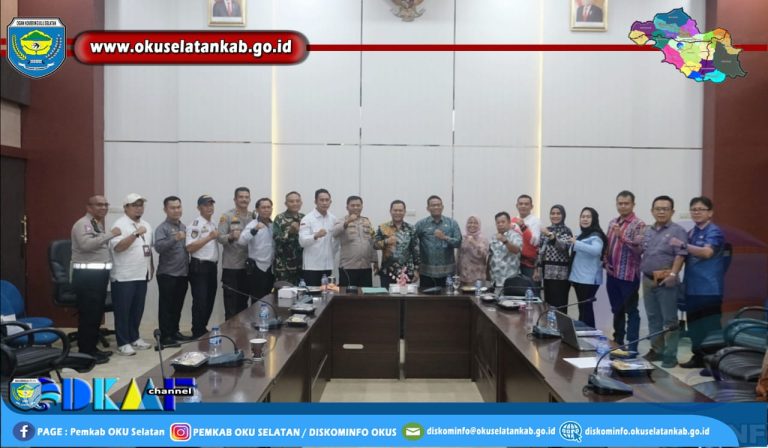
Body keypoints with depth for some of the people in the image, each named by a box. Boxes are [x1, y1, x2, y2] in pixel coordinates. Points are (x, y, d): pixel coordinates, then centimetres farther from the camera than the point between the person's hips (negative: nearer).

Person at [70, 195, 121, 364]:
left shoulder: (99, 224, 19)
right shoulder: (83, 224, -11)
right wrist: (110, 234, -27)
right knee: (88, 314, -6)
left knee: (97, 314, 15)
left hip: (99, 273, 10)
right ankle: (85, 352, 0)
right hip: (87, 275, -10)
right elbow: (86, 244, -29)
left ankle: (92, 348, 24)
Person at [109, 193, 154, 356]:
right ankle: (123, 343, 5)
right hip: (124, 277, -7)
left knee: (137, 310, 14)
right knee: (123, 311, 0)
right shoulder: (120, 224, -10)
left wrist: (151, 266, 17)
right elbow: (118, 247, -22)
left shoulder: (146, 225, 14)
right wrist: (136, 234, -29)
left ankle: (134, 338, 25)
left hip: (141, 275, 7)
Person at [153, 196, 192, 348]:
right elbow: (159, 247, -24)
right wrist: (175, 239, -38)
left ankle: (174, 332, 25)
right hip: (167, 274, -6)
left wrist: (189, 269, 10)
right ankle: (165, 337, 4)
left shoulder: (183, 227, 11)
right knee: (166, 307, 0)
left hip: (183, 274, 6)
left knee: (177, 306, 14)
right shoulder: (162, 228, -9)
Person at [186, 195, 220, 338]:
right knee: (200, 302, -6)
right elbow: (190, 248, -21)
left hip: (212, 267, 9)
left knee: (209, 301, 13)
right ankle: (197, 334, 2)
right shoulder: (195, 224, -11)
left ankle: (203, 329, 25)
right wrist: (210, 237, -21)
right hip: (199, 267, -9)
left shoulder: (213, 224, 17)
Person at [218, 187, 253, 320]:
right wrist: (231, 237, -31)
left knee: (243, 303, 13)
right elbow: (220, 237, -13)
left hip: (247, 266, 4)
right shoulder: (227, 216, -3)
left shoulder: (254, 216, 9)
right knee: (231, 304, -1)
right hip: (231, 266, -4)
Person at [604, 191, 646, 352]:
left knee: (631, 311, 0)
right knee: (617, 311, 16)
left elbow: (639, 248, -19)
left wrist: (621, 236, -28)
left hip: (629, 275, -7)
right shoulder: (612, 223, 12)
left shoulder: (639, 225, -8)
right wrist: (605, 262, 3)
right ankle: (617, 342, 28)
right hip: (612, 274, 7)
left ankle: (632, 346, 4)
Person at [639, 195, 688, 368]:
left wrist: (673, 274, -23)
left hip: (666, 282, -6)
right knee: (653, 318, 14)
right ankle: (656, 350, 24)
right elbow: (640, 253, 19)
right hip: (648, 280, 6)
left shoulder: (677, 231, -6)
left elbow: (680, 255, -15)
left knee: (669, 320, 0)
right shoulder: (647, 231, 15)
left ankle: (670, 355, 6)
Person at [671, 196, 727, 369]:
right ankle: (698, 356, 25)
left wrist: (683, 245, -28)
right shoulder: (691, 233, 16)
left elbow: (707, 252, -25)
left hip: (709, 288, -8)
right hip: (692, 287, 8)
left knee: (709, 326, -4)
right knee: (694, 323, 14)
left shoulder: (714, 232, -8)